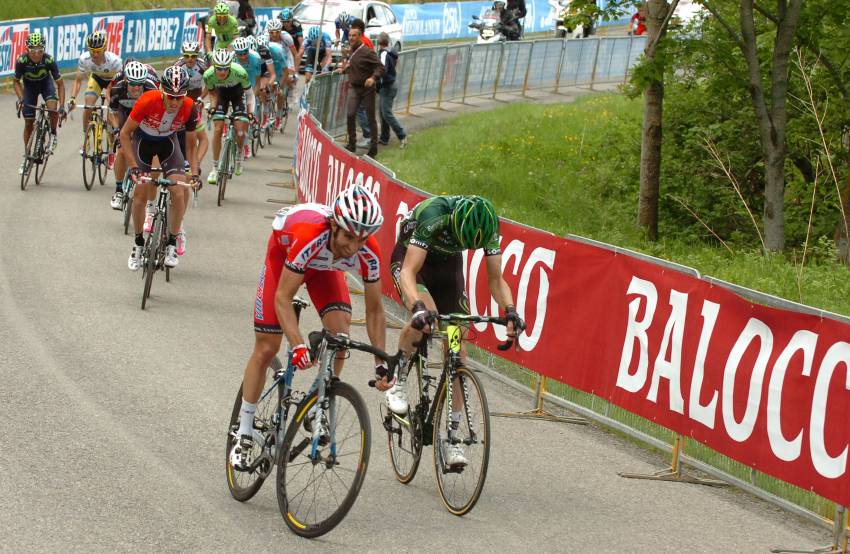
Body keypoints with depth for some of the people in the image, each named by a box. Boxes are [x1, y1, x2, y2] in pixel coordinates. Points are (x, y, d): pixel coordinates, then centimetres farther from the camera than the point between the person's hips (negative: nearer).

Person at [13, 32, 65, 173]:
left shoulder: (49, 60, -33)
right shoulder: (22, 61, -32)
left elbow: (60, 83, -23)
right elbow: (16, 81, -14)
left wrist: (62, 106, -30)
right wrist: (21, 99, -29)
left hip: (45, 83, -1)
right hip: (29, 85, 1)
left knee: (52, 108, -29)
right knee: (28, 123, 0)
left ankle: (53, 135, 1)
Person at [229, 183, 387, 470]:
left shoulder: (368, 253, -33)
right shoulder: (309, 237, -45)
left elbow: (374, 310, -19)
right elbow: (282, 297, -39)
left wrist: (381, 362, -25)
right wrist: (298, 345, -51)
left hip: (324, 266, 3)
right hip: (284, 251, -3)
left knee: (340, 334, -19)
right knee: (266, 348, -4)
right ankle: (244, 435, 9)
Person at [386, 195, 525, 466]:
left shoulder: (487, 227, -24)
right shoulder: (433, 216, -38)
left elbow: (496, 280, -16)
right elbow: (409, 272, -41)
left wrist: (510, 310, -34)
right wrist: (418, 307, -58)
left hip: (447, 264, 4)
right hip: (409, 259, -4)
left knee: (457, 350, -8)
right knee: (424, 316, -36)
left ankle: (452, 436, -3)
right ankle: (396, 382, -12)